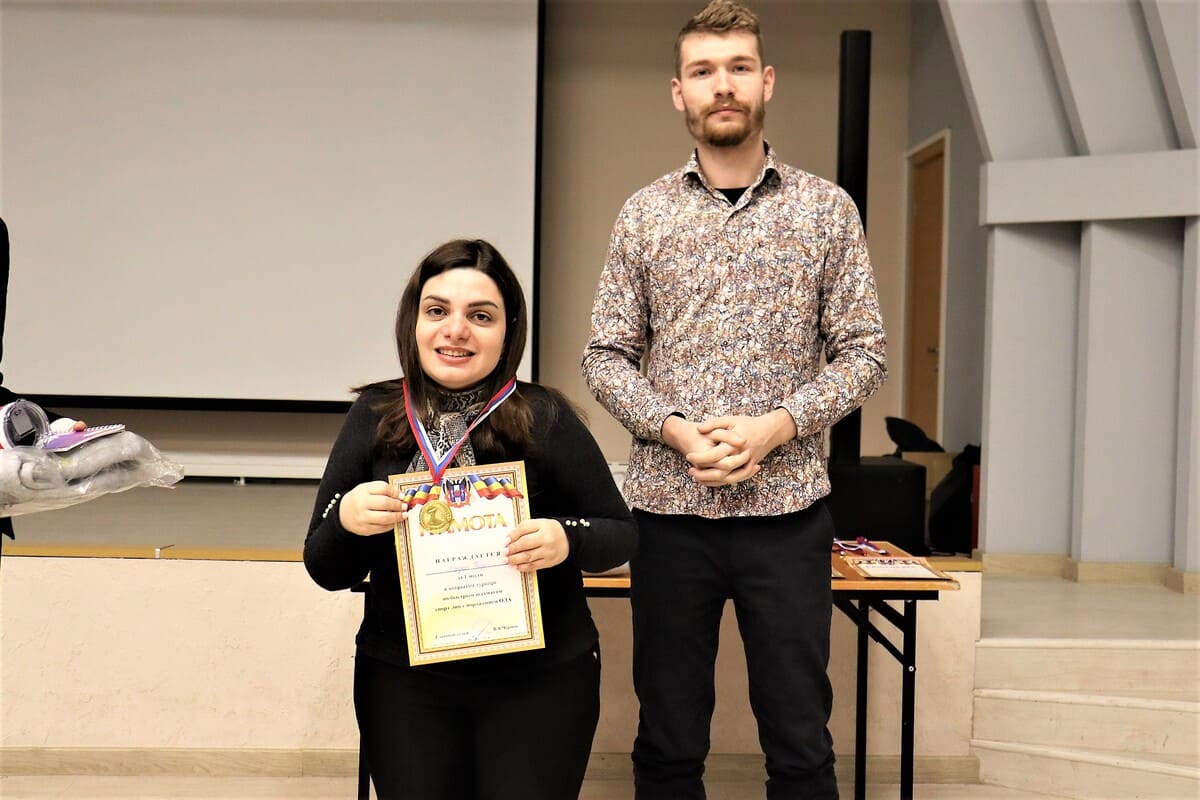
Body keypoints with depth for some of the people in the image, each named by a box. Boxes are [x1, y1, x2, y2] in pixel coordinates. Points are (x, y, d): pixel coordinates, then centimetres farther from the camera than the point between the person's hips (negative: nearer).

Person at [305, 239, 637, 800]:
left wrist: (566, 540, -22)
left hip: (541, 675, -1)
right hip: (403, 676, 2)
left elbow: (620, 533, 0)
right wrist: (346, 521, -20)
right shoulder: (375, 417, -2)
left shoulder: (546, 419, -9)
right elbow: (326, 571, 2)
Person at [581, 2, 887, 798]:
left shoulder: (827, 209, 4)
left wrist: (775, 426, -14)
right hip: (670, 509, 1)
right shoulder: (645, 213, 6)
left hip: (788, 509, -1)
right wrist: (676, 429, -13)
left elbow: (864, 352, 1)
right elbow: (605, 356, 4)